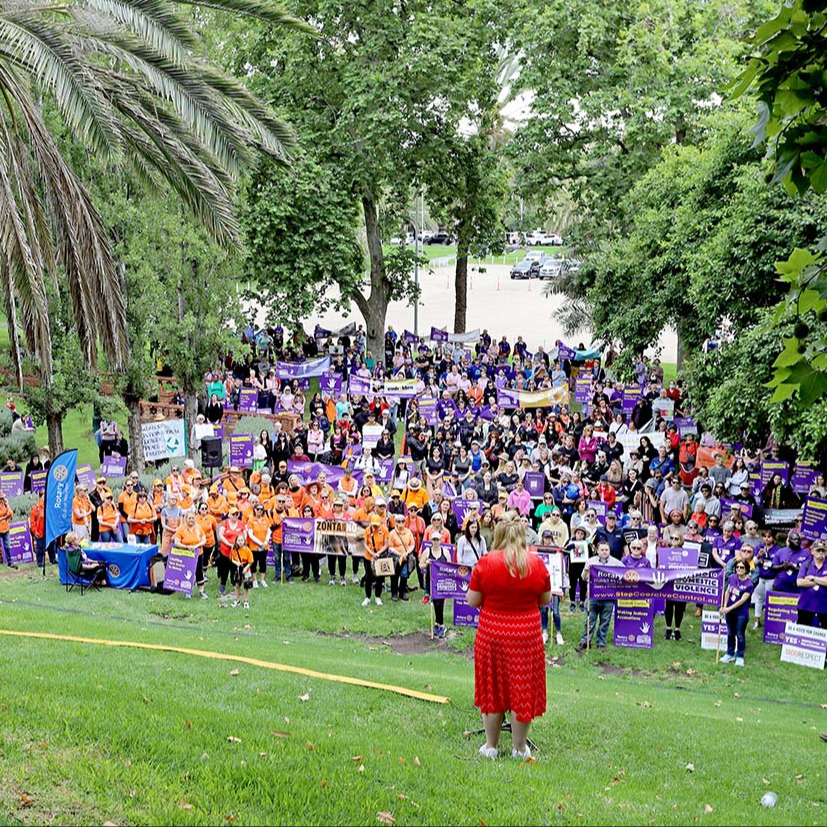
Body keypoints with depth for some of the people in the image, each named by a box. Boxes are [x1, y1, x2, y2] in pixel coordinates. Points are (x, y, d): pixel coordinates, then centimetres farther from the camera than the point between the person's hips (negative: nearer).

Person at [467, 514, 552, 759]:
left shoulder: (486, 563, -9)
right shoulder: (536, 564, -5)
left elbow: (472, 600, -5)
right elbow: (546, 600, 4)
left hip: (492, 635, 0)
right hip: (527, 636, 0)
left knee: (492, 688, 13)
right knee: (522, 690, 10)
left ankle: (491, 746, 22)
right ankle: (519, 748, 19)